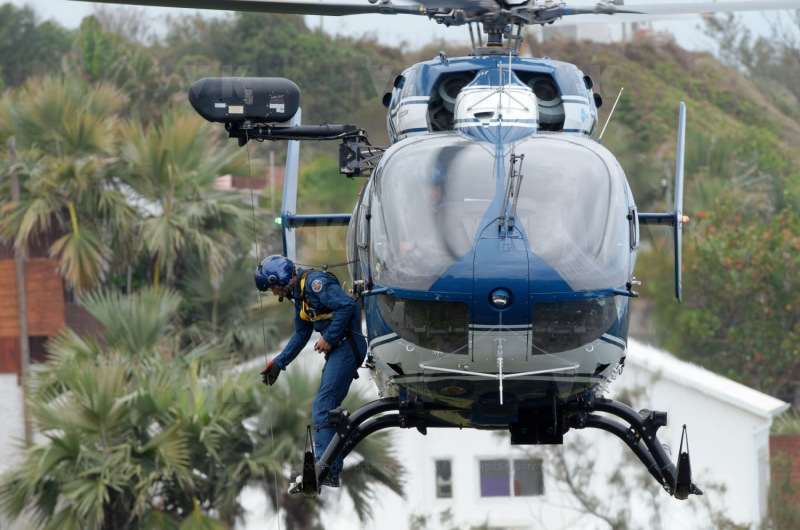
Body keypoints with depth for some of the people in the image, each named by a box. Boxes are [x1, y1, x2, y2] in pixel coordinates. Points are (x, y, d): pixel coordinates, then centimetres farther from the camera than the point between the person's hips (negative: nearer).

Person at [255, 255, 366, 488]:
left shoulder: (314, 283, -14)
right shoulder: (300, 295, 18)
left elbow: (347, 305, -25)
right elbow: (301, 335, 29)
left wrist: (329, 338, -19)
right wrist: (278, 363, 27)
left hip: (347, 347, -10)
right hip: (337, 350, 10)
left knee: (323, 408, -13)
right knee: (327, 408, 12)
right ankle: (332, 470, 14)